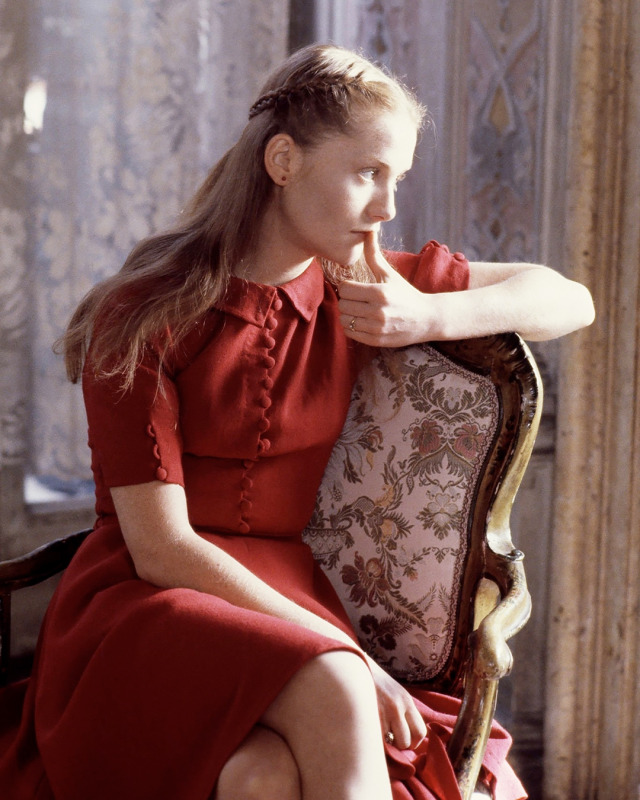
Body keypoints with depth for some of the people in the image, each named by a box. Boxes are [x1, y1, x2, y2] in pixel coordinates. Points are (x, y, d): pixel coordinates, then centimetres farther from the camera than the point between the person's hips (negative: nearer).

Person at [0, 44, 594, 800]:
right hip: (145, 607, -3)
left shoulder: (360, 287, 6)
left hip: (277, 599, 3)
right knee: (334, 697, -34)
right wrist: (347, 657, -20)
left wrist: (429, 318, -7)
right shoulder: (141, 318, -9)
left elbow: (571, 301, 13)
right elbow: (159, 548, -14)